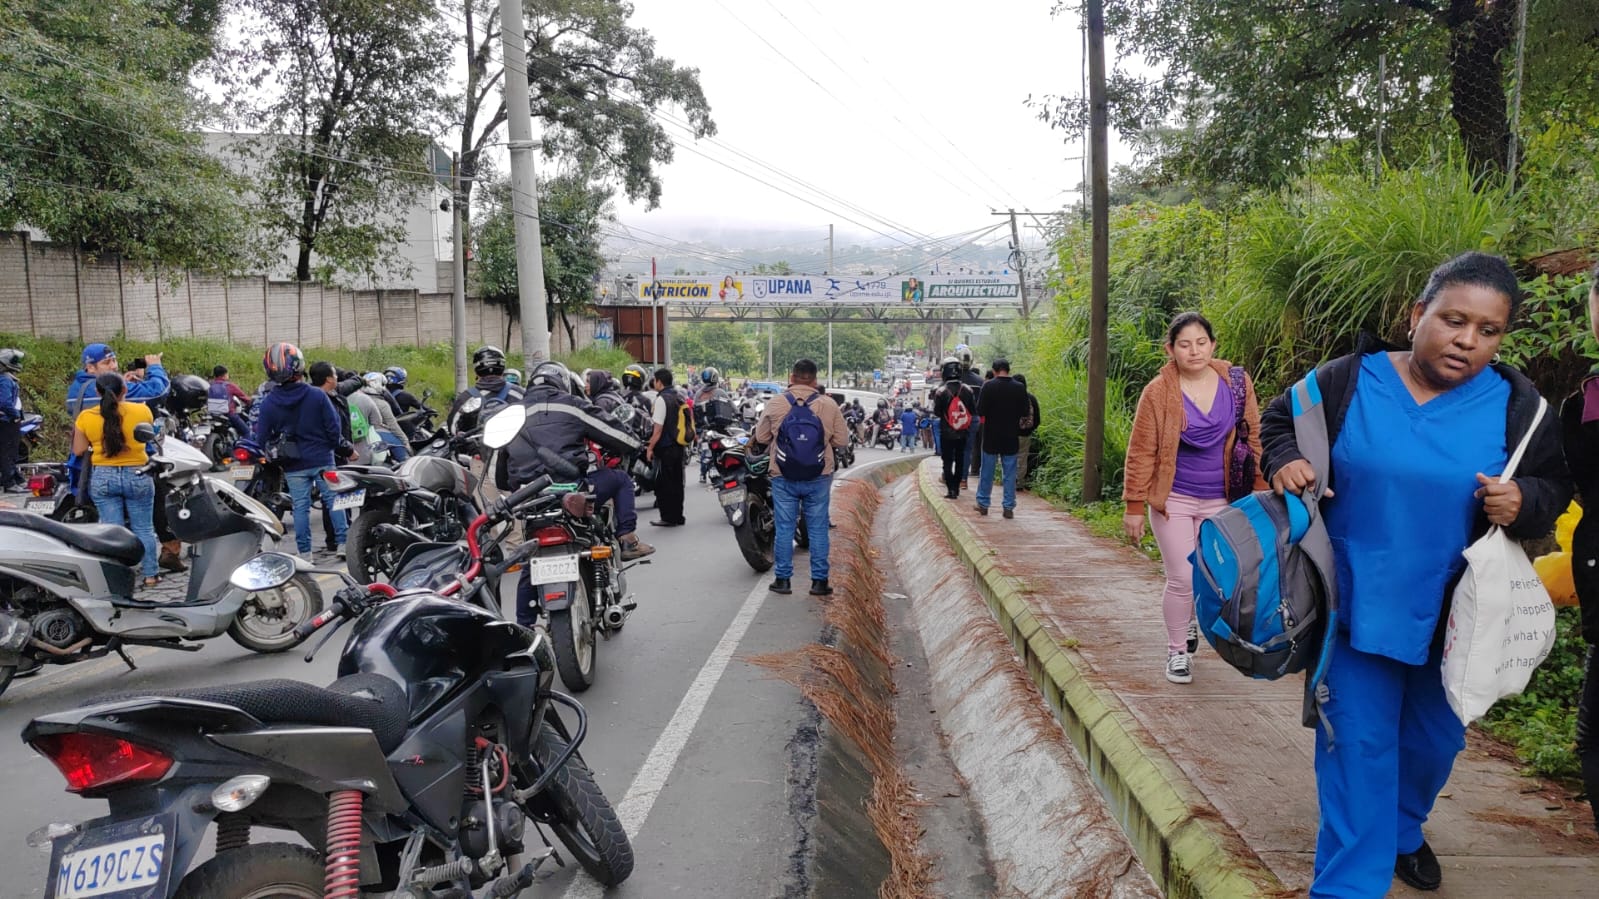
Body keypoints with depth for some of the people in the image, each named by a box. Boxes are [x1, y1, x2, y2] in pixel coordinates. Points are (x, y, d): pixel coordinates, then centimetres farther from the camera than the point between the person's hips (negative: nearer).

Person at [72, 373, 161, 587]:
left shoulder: (85, 417, -7)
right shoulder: (141, 411, -9)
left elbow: (78, 451, -1)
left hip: (102, 478, 1)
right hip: (137, 475, -1)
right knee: (143, 529, 10)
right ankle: (150, 574, 15)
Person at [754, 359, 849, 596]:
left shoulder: (775, 404, -5)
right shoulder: (828, 405, -5)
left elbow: (761, 437, 5)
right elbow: (842, 440, 0)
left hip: (783, 478, 0)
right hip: (819, 478, 0)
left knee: (784, 528, 9)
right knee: (818, 529, 8)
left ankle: (782, 579, 13)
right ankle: (819, 581, 11)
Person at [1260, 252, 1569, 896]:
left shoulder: (1516, 407, -4)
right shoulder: (1349, 381, -9)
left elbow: (1554, 486, 5)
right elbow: (1279, 420, 6)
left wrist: (1524, 502, -18)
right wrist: (1285, 461, -15)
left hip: (1451, 617, 3)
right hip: (1357, 605, -2)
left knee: (1436, 738, 19)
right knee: (1358, 741, -1)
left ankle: (1402, 829, 49)